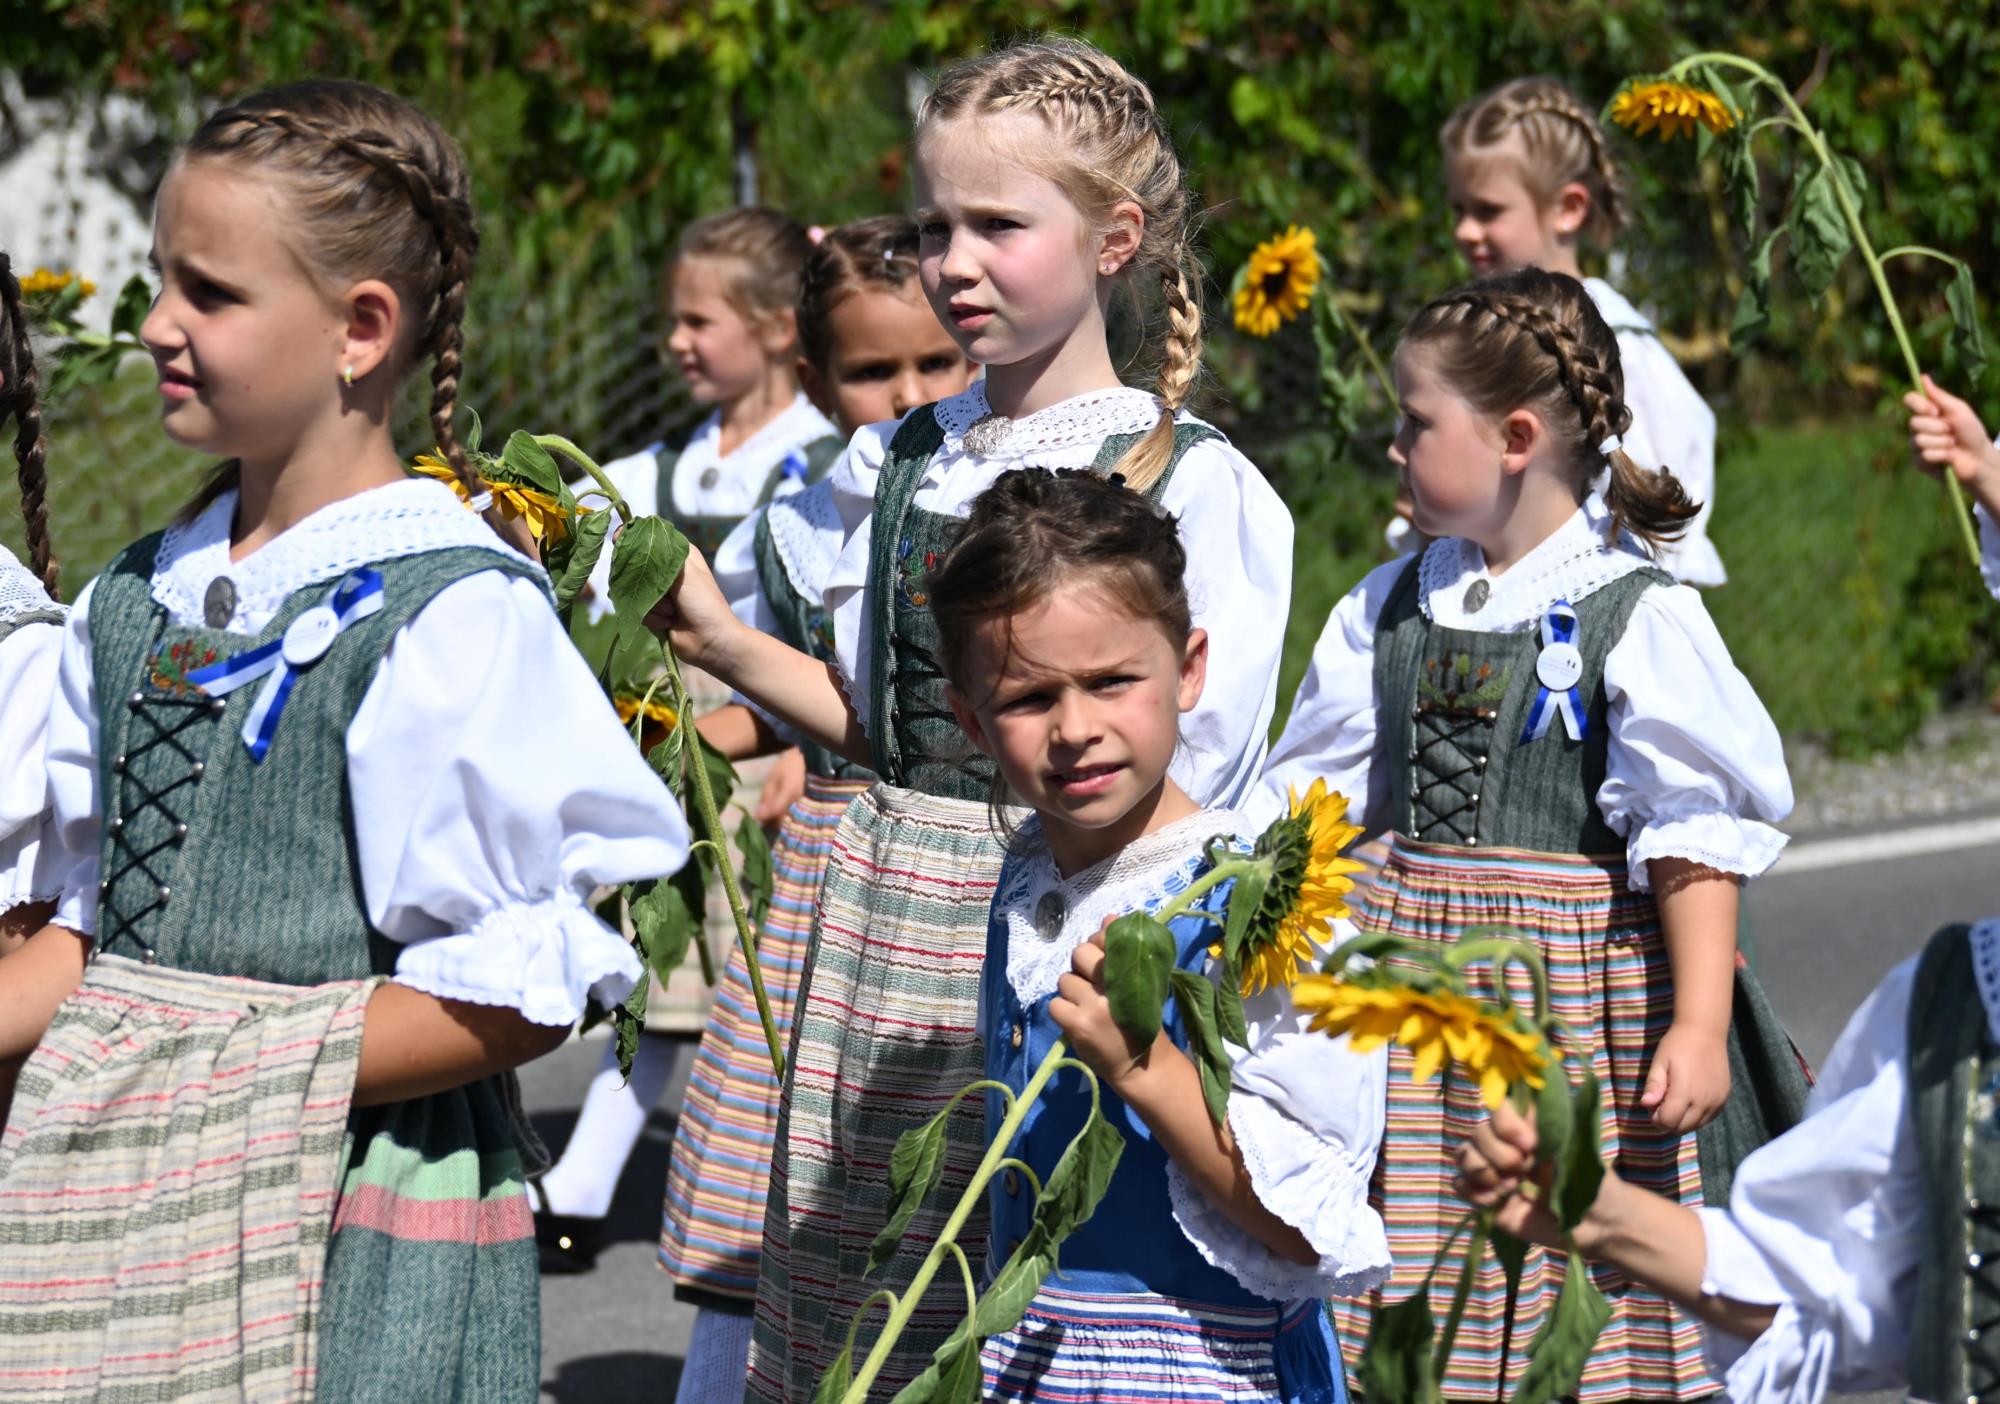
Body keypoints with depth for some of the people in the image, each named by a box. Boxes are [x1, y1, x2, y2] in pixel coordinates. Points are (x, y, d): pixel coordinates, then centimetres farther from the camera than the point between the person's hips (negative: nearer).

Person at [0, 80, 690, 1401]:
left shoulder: (454, 615, -12)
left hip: (355, 1243, -6)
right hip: (127, 1220, 6)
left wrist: (224, 1087, -17)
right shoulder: (139, 601, 11)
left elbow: (514, 996, -15)